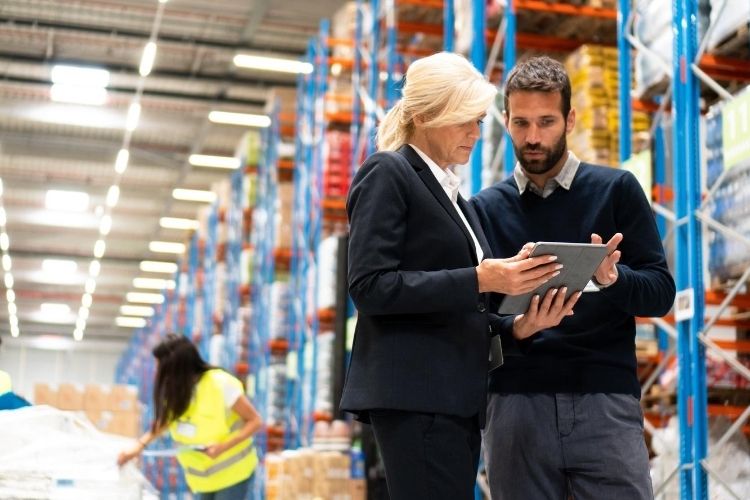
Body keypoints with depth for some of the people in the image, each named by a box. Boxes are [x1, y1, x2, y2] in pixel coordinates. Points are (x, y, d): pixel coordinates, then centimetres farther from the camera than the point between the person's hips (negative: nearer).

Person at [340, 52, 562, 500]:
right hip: (415, 392, -9)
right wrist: (477, 280, -21)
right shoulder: (387, 173, -4)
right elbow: (370, 286, -15)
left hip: (456, 395, 9)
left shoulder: (450, 191, 21)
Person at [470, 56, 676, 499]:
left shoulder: (616, 190, 7)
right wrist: (516, 329, -17)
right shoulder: (486, 208, 10)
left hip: (606, 399, -1)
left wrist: (614, 279, -20)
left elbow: (661, 291, 1)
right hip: (516, 403, 1)